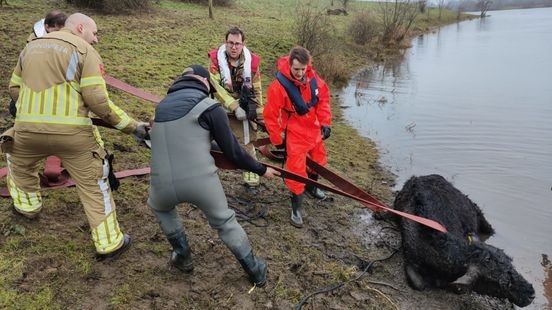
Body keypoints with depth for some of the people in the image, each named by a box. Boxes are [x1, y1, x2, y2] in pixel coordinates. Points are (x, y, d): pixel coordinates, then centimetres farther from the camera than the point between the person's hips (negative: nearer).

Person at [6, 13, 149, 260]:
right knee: (93, 187, 8)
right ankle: (109, 244, 14)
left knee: (18, 162, 37)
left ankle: (27, 206, 53)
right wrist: (132, 126, -6)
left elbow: (14, 88, 19)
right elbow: (97, 101, -12)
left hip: (27, 129, 5)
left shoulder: (31, 47, 18)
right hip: (71, 133, -4)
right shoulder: (85, 51, 0)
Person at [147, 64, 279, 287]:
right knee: (225, 222, 20)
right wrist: (261, 170, 15)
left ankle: (182, 256, 40)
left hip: (163, 184, 3)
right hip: (201, 182, -3)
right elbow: (232, 151, 0)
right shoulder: (209, 107, 0)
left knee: (160, 207, 37)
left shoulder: (162, 105, 18)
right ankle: (255, 271, 32)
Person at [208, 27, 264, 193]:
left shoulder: (252, 62, -9)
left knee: (247, 145, 5)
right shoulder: (216, 59, -13)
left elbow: (256, 92, 0)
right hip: (219, 109, 0)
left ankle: (251, 180, 18)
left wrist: (260, 116, 1)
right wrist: (234, 107, -27)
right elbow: (216, 87, -19)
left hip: (244, 111, 0)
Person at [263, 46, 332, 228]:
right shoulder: (279, 86, -25)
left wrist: (325, 123, 1)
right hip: (295, 134, -6)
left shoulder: (314, 79, -11)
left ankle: (311, 186, 52)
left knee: (319, 160, 23)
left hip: (314, 130, 6)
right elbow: (271, 115, -18)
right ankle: (296, 207, 12)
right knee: (296, 169, -4)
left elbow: (323, 99, 5)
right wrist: (277, 139, -10)